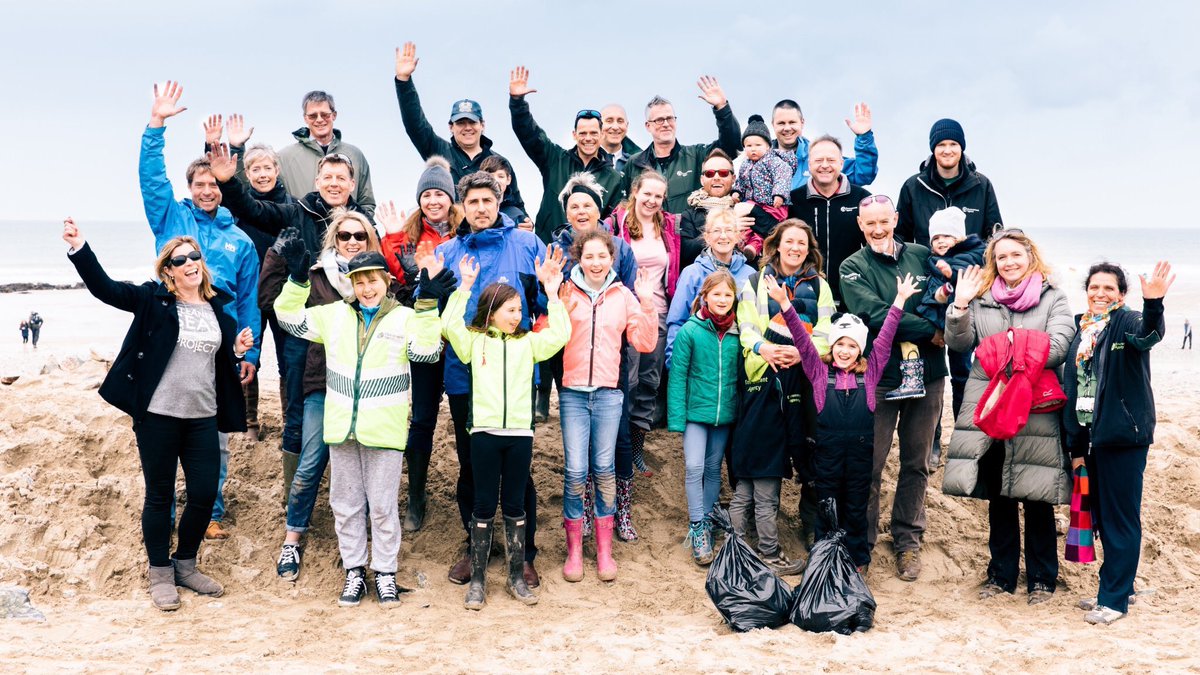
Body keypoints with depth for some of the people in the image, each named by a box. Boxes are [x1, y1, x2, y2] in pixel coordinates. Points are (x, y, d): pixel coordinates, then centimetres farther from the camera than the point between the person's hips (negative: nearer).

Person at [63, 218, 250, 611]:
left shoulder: (219, 309, 11)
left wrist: (238, 351, 0)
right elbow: (104, 288, -13)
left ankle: (185, 566, 25)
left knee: (205, 494, 3)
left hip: (203, 417, 4)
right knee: (159, 496, 5)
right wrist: (79, 248, -25)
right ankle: (160, 574, 20)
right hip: (158, 415, -4)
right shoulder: (153, 300, -1)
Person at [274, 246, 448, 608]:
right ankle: (354, 571, 24)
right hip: (341, 428, 4)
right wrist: (297, 280, -4)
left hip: (384, 429, -3)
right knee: (345, 504, 11)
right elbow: (290, 318, 10)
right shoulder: (335, 315, 7)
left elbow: (426, 350, -18)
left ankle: (385, 573, 18)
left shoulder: (405, 317, -2)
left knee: (382, 506, 5)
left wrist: (427, 303, -26)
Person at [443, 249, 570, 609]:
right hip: (484, 431, -2)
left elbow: (560, 335, -2)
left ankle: (517, 577, 17)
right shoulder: (474, 340, 5)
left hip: (519, 433, 2)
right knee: (484, 506, 4)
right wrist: (464, 287, -13)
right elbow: (449, 325, -11)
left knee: (515, 505, 9)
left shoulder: (527, 342, 10)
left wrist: (552, 294, -6)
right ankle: (478, 579, 12)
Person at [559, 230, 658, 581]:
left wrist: (646, 303, -8)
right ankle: (574, 549, 10)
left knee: (604, 469, 5)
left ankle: (604, 548, 16)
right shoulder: (567, 292, 1)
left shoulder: (623, 295, 5)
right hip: (573, 392, -1)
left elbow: (645, 344, 2)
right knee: (575, 471, -4)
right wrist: (558, 305, -16)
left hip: (609, 393, 1)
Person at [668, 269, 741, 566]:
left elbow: (742, 374, 7)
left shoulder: (737, 334, 0)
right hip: (696, 411, -3)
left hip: (725, 414, 3)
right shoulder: (690, 331, -9)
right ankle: (697, 528, 1)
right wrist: (676, 418, -11)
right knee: (694, 467, -10)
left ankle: (705, 522, 27)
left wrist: (742, 412, 2)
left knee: (713, 469, 13)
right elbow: (678, 376, -8)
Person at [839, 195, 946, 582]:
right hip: (878, 377, -3)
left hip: (926, 375, 3)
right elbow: (875, 315, -14)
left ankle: (908, 540, 24)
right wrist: (931, 330, -14)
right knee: (869, 464, 1)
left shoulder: (922, 256, 9)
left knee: (916, 463, 11)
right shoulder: (854, 268, -1)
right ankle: (862, 542, 15)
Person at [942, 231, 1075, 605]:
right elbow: (959, 342, 2)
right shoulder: (982, 297, 10)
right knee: (998, 496, 11)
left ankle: (1041, 577, 18)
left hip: (1036, 411, -3)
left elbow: (1057, 346, -11)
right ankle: (1001, 574, 23)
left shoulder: (1053, 298, 3)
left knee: (1037, 496, 3)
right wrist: (960, 306, -12)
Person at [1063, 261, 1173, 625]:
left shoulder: (1127, 322, -7)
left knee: (1121, 519, -1)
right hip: (1093, 437, 7)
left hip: (1124, 437, -7)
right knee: (1102, 517, 14)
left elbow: (1147, 335, -33)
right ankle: (1115, 585, 27)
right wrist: (1076, 447, 12)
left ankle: (1115, 598, 7)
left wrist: (1153, 303, -54)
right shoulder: (1081, 334, 12)